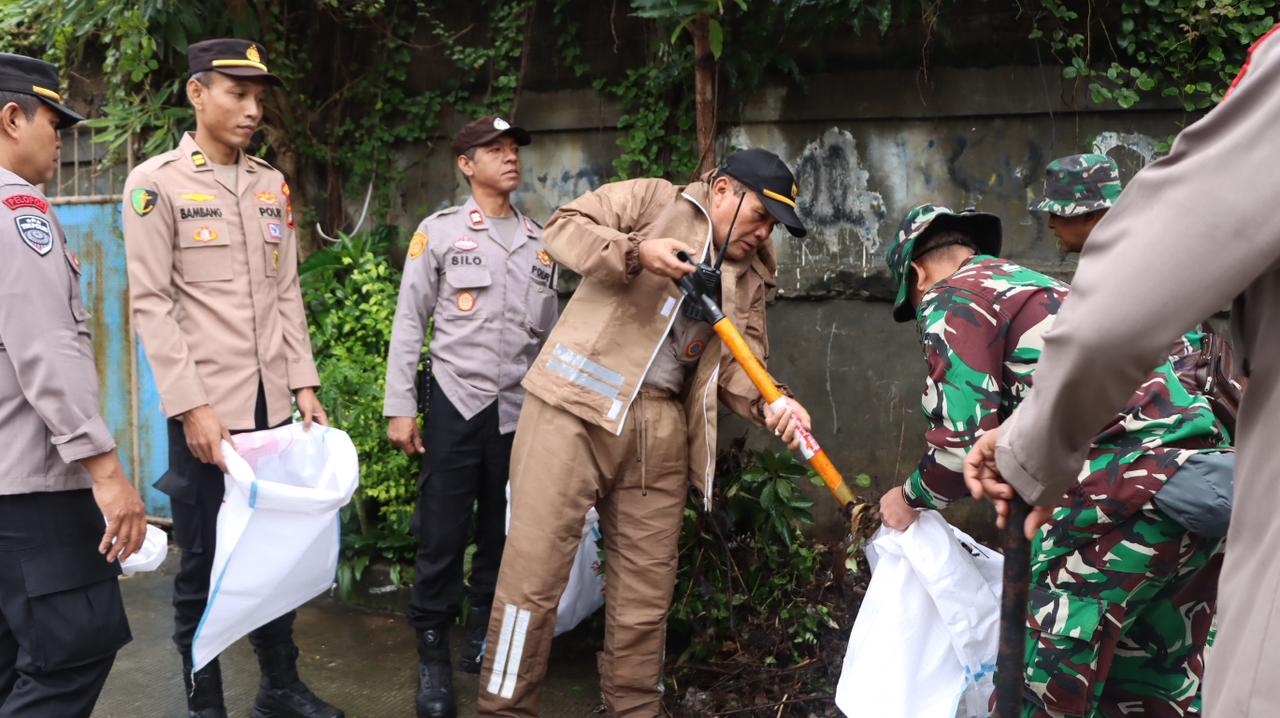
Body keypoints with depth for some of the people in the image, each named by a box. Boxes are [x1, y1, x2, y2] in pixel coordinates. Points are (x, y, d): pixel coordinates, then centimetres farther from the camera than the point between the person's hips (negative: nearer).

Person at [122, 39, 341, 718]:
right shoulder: (156, 183, -4)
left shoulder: (272, 185, 11)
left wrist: (304, 384, 5)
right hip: (206, 409, -4)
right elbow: (152, 303, -9)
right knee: (203, 561, 6)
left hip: (273, 405, 5)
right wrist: (191, 407, -15)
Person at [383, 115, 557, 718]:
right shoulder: (439, 232, 0)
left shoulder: (540, 241, 10)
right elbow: (409, 324, -2)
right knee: (442, 532, -1)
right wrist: (399, 407, -7)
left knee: (504, 531, 11)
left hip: (520, 407, 4)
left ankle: (483, 637, 28)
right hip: (456, 400, -3)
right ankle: (433, 656, 12)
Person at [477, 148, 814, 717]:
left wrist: (771, 403, -9)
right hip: (576, 404, -5)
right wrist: (636, 251, -18)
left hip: (661, 429, 6)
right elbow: (564, 227, -2)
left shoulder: (749, 276, 18)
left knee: (646, 586, 10)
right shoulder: (654, 200, 5)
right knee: (535, 569, -4)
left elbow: (738, 365, 12)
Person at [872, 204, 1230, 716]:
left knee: (1042, 673, 2)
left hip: (1129, 483, -9)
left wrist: (912, 500, 11)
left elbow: (964, 440, -6)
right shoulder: (1036, 286, 30)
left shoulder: (953, 297, 3)